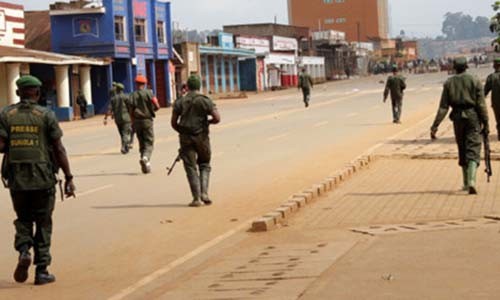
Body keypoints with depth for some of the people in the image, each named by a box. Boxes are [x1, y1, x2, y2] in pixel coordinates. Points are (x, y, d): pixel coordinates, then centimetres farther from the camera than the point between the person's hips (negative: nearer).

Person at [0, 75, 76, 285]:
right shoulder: (46, 115, -3)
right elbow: (59, 149, -6)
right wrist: (68, 177, -1)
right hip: (42, 177, -2)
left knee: (23, 219, 20)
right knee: (43, 223, 9)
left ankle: (24, 250, -7)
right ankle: (42, 271, 8)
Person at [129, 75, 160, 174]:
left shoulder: (133, 95, 2)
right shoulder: (148, 93, -5)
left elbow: (131, 111, 1)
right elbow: (157, 106, -11)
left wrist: (133, 122, 12)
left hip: (137, 121, 3)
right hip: (147, 120, -3)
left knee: (142, 143, 13)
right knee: (149, 142, 1)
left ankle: (145, 165, 12)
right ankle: (145, 158, -26)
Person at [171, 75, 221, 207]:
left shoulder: (179, 102, 2)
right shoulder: (205, 101, -3)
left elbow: (173, 123, 2)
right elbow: (217, 118, -10)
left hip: (186, 138, 1)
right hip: (201, 137, 0)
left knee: (191, 168, 3)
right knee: (204, 165, 16)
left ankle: (197, 198, -4)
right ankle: (204, 193, 0)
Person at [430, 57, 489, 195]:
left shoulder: (449, 83, 3)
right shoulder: (475, 81, -1)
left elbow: (443, 107, -2)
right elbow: (481, 104, -7)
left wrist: (435, 126, -3)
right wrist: (485, 123, -2)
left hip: (458, 118, 2)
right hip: (473, 117, -2)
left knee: (462, 151, 15)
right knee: (473, 150, -5)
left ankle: (466, 183, 21)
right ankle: (471, 181, -23)